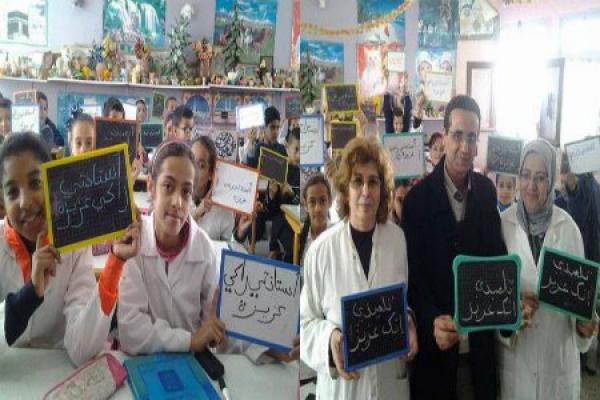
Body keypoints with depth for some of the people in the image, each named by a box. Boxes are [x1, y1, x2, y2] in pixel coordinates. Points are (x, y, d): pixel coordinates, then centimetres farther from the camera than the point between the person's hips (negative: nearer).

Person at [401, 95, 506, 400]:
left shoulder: (487, 191, 2)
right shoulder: (418, 197, -11)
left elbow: (496, 253, 8)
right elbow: (414, 273, -12)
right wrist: (432, 321, -27)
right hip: (436, 344, -3)